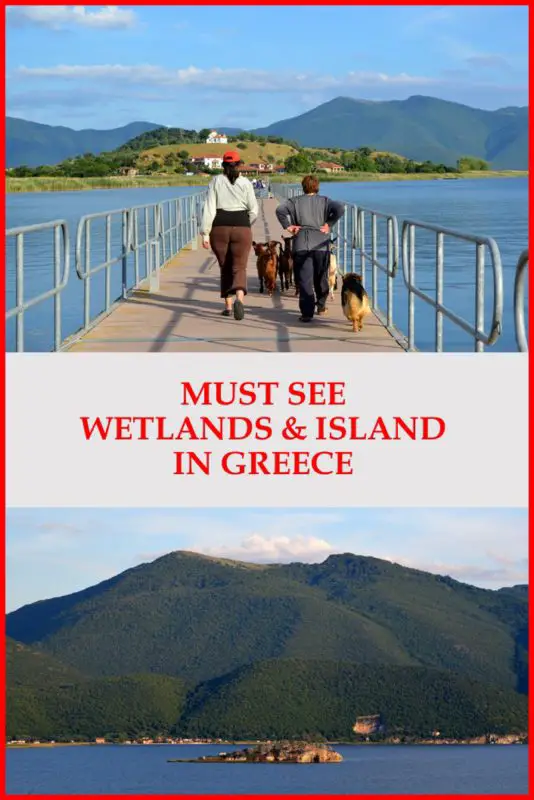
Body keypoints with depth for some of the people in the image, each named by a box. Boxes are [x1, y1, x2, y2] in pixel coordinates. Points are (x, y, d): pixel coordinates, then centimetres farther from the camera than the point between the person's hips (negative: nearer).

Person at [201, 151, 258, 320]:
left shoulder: (215, 181, 1)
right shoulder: (245, 183, 0)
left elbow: (209, 209, -5)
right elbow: (254, 210, 1)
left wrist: (205, 233, -4)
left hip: (219, 228, 1)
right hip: (241, 227, -1)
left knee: (225, 268, 16)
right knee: (239, 268, -2)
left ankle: (228, 306, 17)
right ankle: (239, 298, -29)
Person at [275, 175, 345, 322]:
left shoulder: (295, 201, 6)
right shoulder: (324, 201, 7)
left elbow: (280, 210, -9)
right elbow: (340, 209, -8)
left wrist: (288, 226, -1)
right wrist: (329, 224, -1)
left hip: (301, 245, -1)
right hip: (321, 244, 1)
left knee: (304, 279, -4)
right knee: (321, 278, 18)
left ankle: (307, 313, -14)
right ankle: (321, 306, 32)